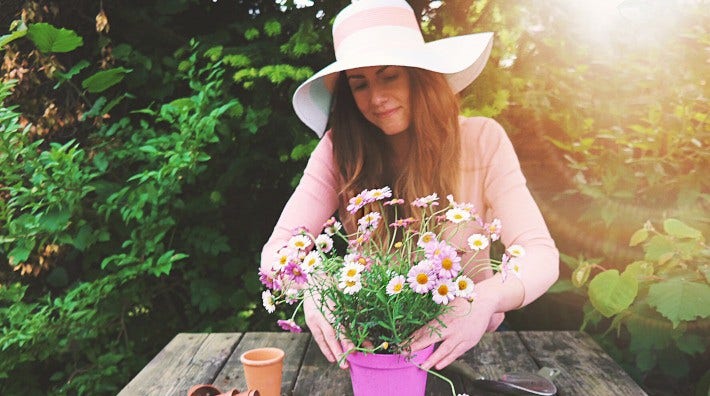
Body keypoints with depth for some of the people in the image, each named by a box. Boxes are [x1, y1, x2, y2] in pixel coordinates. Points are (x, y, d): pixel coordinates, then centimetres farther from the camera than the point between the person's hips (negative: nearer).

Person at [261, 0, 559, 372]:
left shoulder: (482, 140, -11)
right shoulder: (339, 149, -9)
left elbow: (540, 254, -16)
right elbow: (279, 248, -14)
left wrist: (485, 299, -37)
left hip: (465, 344, 0)